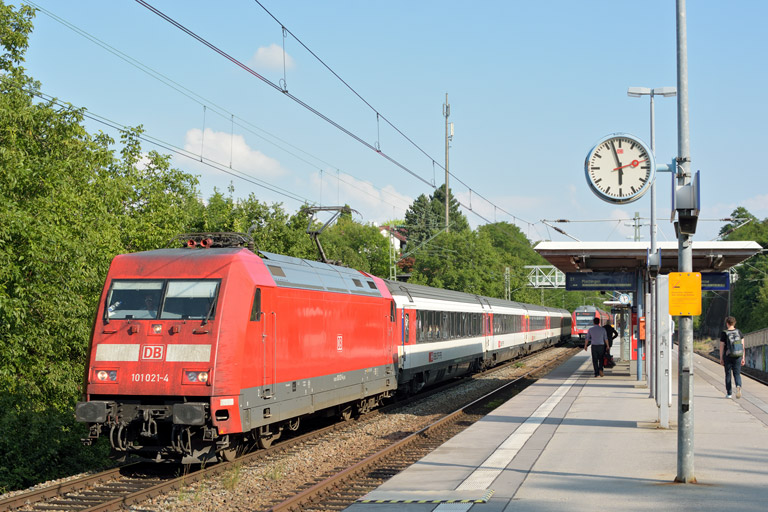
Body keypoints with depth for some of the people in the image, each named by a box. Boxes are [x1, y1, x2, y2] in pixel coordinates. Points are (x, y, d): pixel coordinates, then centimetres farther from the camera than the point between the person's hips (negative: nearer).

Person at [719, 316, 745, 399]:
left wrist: (721, 359, 3)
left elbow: (721, 347, -4)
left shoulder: (724, 333, -5)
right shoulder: (739, 332, 2)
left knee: (728, 374, 11)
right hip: (737, 356, 2)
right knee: (737, 374, 7)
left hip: (727, 356, -1)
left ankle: (728, 393, 13)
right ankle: (738, 386, -23)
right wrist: (743, 358, 7)